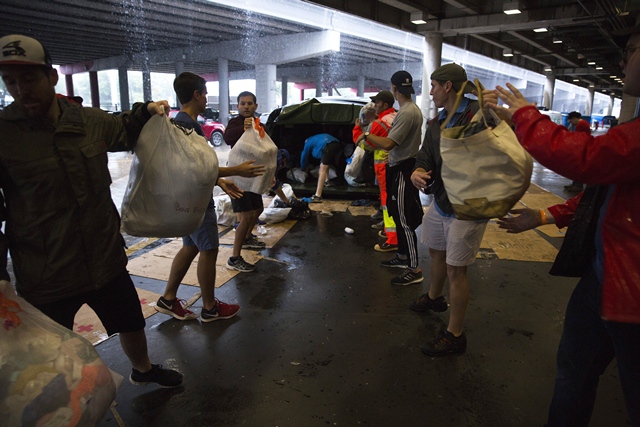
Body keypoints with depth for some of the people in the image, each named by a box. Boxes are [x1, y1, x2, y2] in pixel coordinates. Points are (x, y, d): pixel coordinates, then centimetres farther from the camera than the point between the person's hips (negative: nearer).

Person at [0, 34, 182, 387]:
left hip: (107, 261, 4)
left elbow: (124, 132, 23)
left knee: (132, 324, 24)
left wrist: (146, 111, 4)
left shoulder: (91, 121, -1)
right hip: (45, 278, -4)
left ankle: (142, 369, 54)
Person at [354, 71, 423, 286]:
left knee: (405, 220, -5)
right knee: (399, 216, 19)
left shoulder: (408, 112, -21)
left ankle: (414, 269, 3)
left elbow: (388, 144, -25)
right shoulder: (412, 109, 11)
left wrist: (366, 135, -12)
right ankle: (402, 256, 33)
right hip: (399, 167, 10)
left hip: (403, 170, -10)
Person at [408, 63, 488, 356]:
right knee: (436, 252, 25)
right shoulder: (436, 124, 10)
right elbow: (425, 158, 3)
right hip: (440, 201, 8)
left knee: (455, 269, -2)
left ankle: (454, 335, 14)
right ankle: (434, 297, 53)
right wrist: (417, 173, -17)